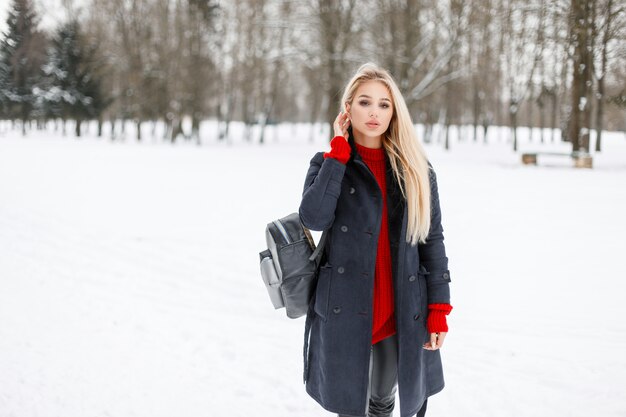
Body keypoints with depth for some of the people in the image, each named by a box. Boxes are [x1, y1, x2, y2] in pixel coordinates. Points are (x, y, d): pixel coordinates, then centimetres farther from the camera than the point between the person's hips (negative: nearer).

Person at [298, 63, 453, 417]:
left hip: (402, 314, 2)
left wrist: (439, 309, 0)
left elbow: (432, 239, 5)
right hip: (344, 312, -1)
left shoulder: (416, 168, 4)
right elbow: (314, 217, -19)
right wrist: (339, 149, -14)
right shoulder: (329, 162, 0)